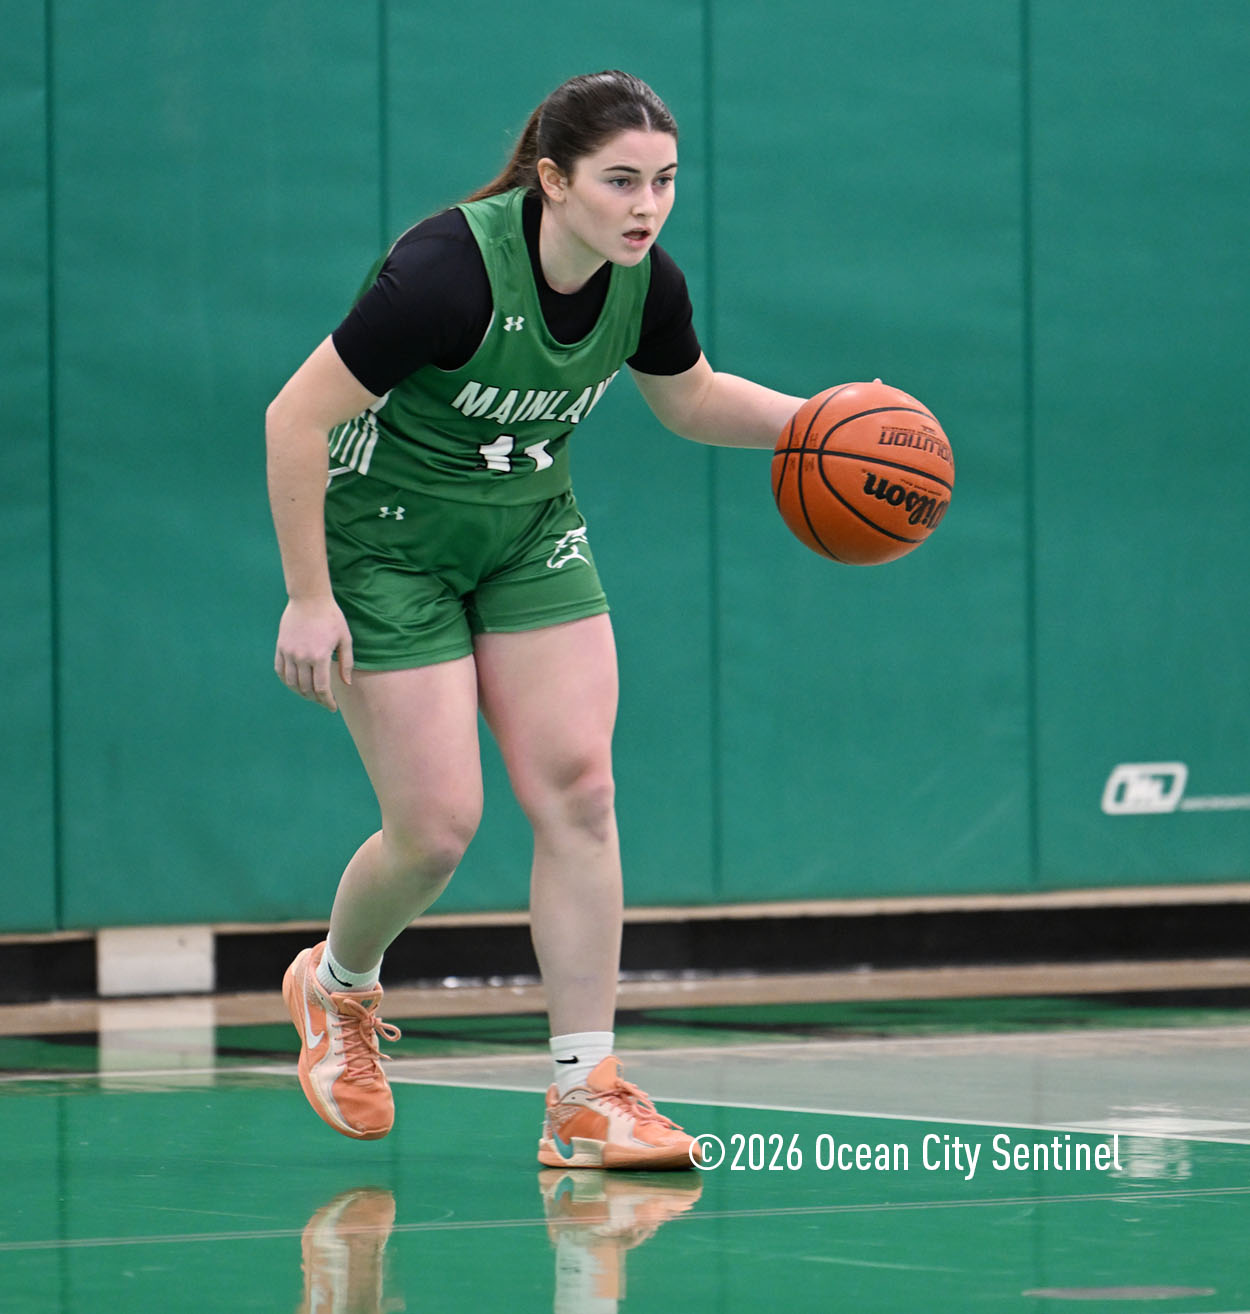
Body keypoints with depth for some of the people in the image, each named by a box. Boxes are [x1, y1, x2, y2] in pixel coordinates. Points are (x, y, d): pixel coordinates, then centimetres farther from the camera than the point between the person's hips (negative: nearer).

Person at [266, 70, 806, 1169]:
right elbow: (295, 419, -25)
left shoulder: (647, 284, -10)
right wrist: (308, 599, -22)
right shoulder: (450, 270, -30)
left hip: (530, 532, 6)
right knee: (438, 827, -7)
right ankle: (337, 987, 27)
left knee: (577, 793, -7)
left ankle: (586, 1099, -3)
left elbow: (692, 399, 12)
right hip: (387, 546, -6)